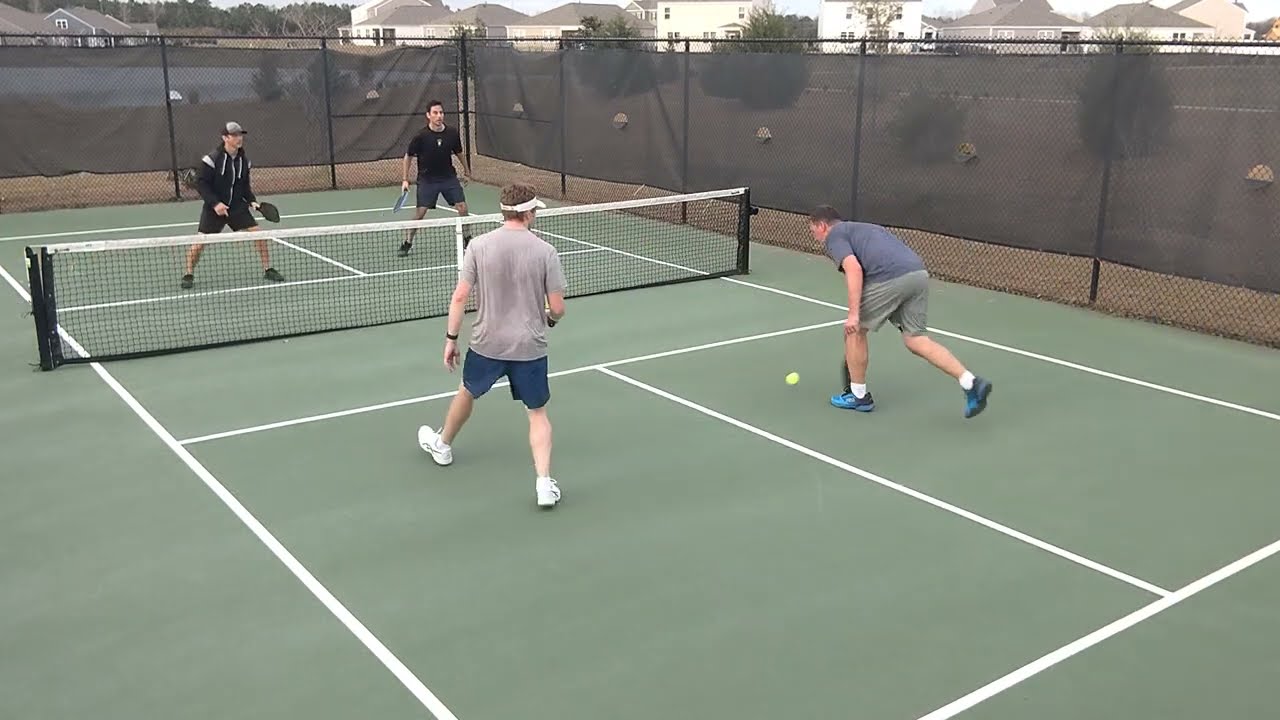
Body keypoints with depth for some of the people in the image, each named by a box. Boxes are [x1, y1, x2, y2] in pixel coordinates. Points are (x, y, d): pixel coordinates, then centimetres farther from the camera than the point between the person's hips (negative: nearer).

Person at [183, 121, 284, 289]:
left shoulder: (244, 160, 3)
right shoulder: (212, 159, -14)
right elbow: (201, 183, -12)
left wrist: (252, 200, 0)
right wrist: (215, 203, -21)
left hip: (238, 207, 4)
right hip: (214, 208, -4)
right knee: (200, 241, -6)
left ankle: (267, 269, 9)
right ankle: (189, 274, 16)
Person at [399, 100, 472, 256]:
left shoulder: (453, 133, -7)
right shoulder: (421, 136, -15)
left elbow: (458, 152, 12)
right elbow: (408, 156, -2)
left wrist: (466, 170, 23)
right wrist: (405, 180, -3)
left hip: (449, 177, 3)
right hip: (427, 179, -2)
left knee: (462, 207, -6)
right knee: (420, 212, -5)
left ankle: (467, 240, 12)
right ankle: (407, 243, 13)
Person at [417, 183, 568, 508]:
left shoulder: (478, 245, -7)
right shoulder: (545, 251, -10)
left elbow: (460, 296, -8)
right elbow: (557, 308, -8)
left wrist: (451, 338, 1)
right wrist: (550, 317, 16)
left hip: (486, 343, 2)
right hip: (529, 347, -1)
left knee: (467, 392, 28)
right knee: (538, 413, 11)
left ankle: (442, 444, 51)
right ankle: (544, 482, 0)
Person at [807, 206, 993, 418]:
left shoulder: (834, 236, 10)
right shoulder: (863, 228, 35)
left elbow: (854, 269, -9)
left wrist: (853, 314, -12)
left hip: (890, 279, -8)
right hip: (918, 273, 8)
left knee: (855, 330, 13)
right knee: (916, 340, 12)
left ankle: (858, 395, 23)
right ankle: (971, 382, -1)